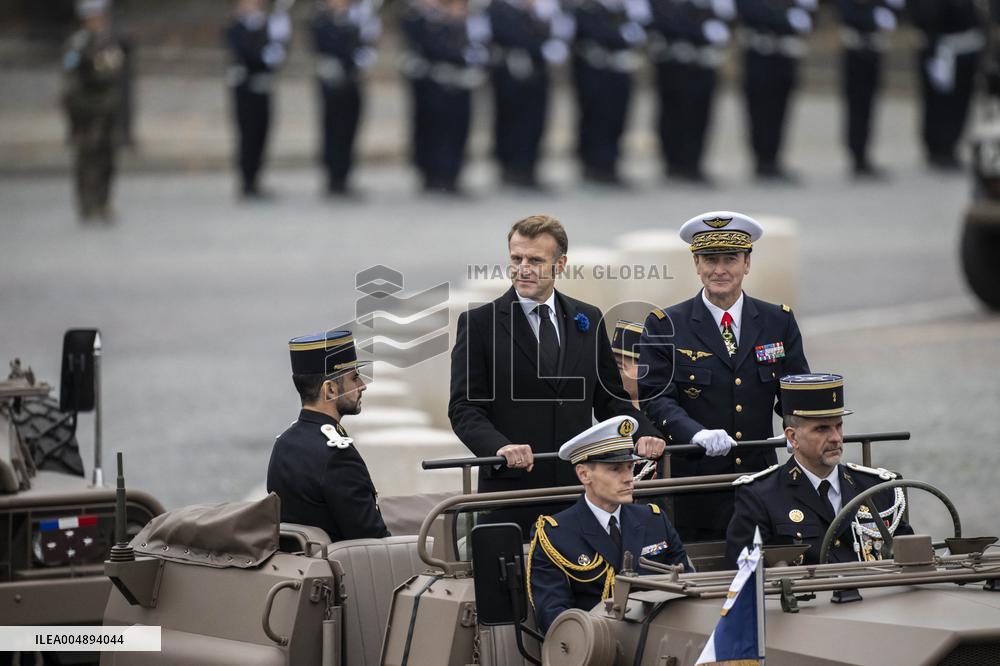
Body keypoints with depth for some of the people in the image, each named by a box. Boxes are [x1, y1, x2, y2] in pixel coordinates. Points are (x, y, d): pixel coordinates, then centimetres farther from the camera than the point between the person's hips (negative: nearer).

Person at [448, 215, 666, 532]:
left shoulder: (588, 320, 13)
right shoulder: (479, 323, 2)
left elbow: (609, 398, 16)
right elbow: (464, 407, -4)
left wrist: (644, 434, -3)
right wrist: (500, 447, -23)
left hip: (579, 485, 3)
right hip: (511, 487, -3)